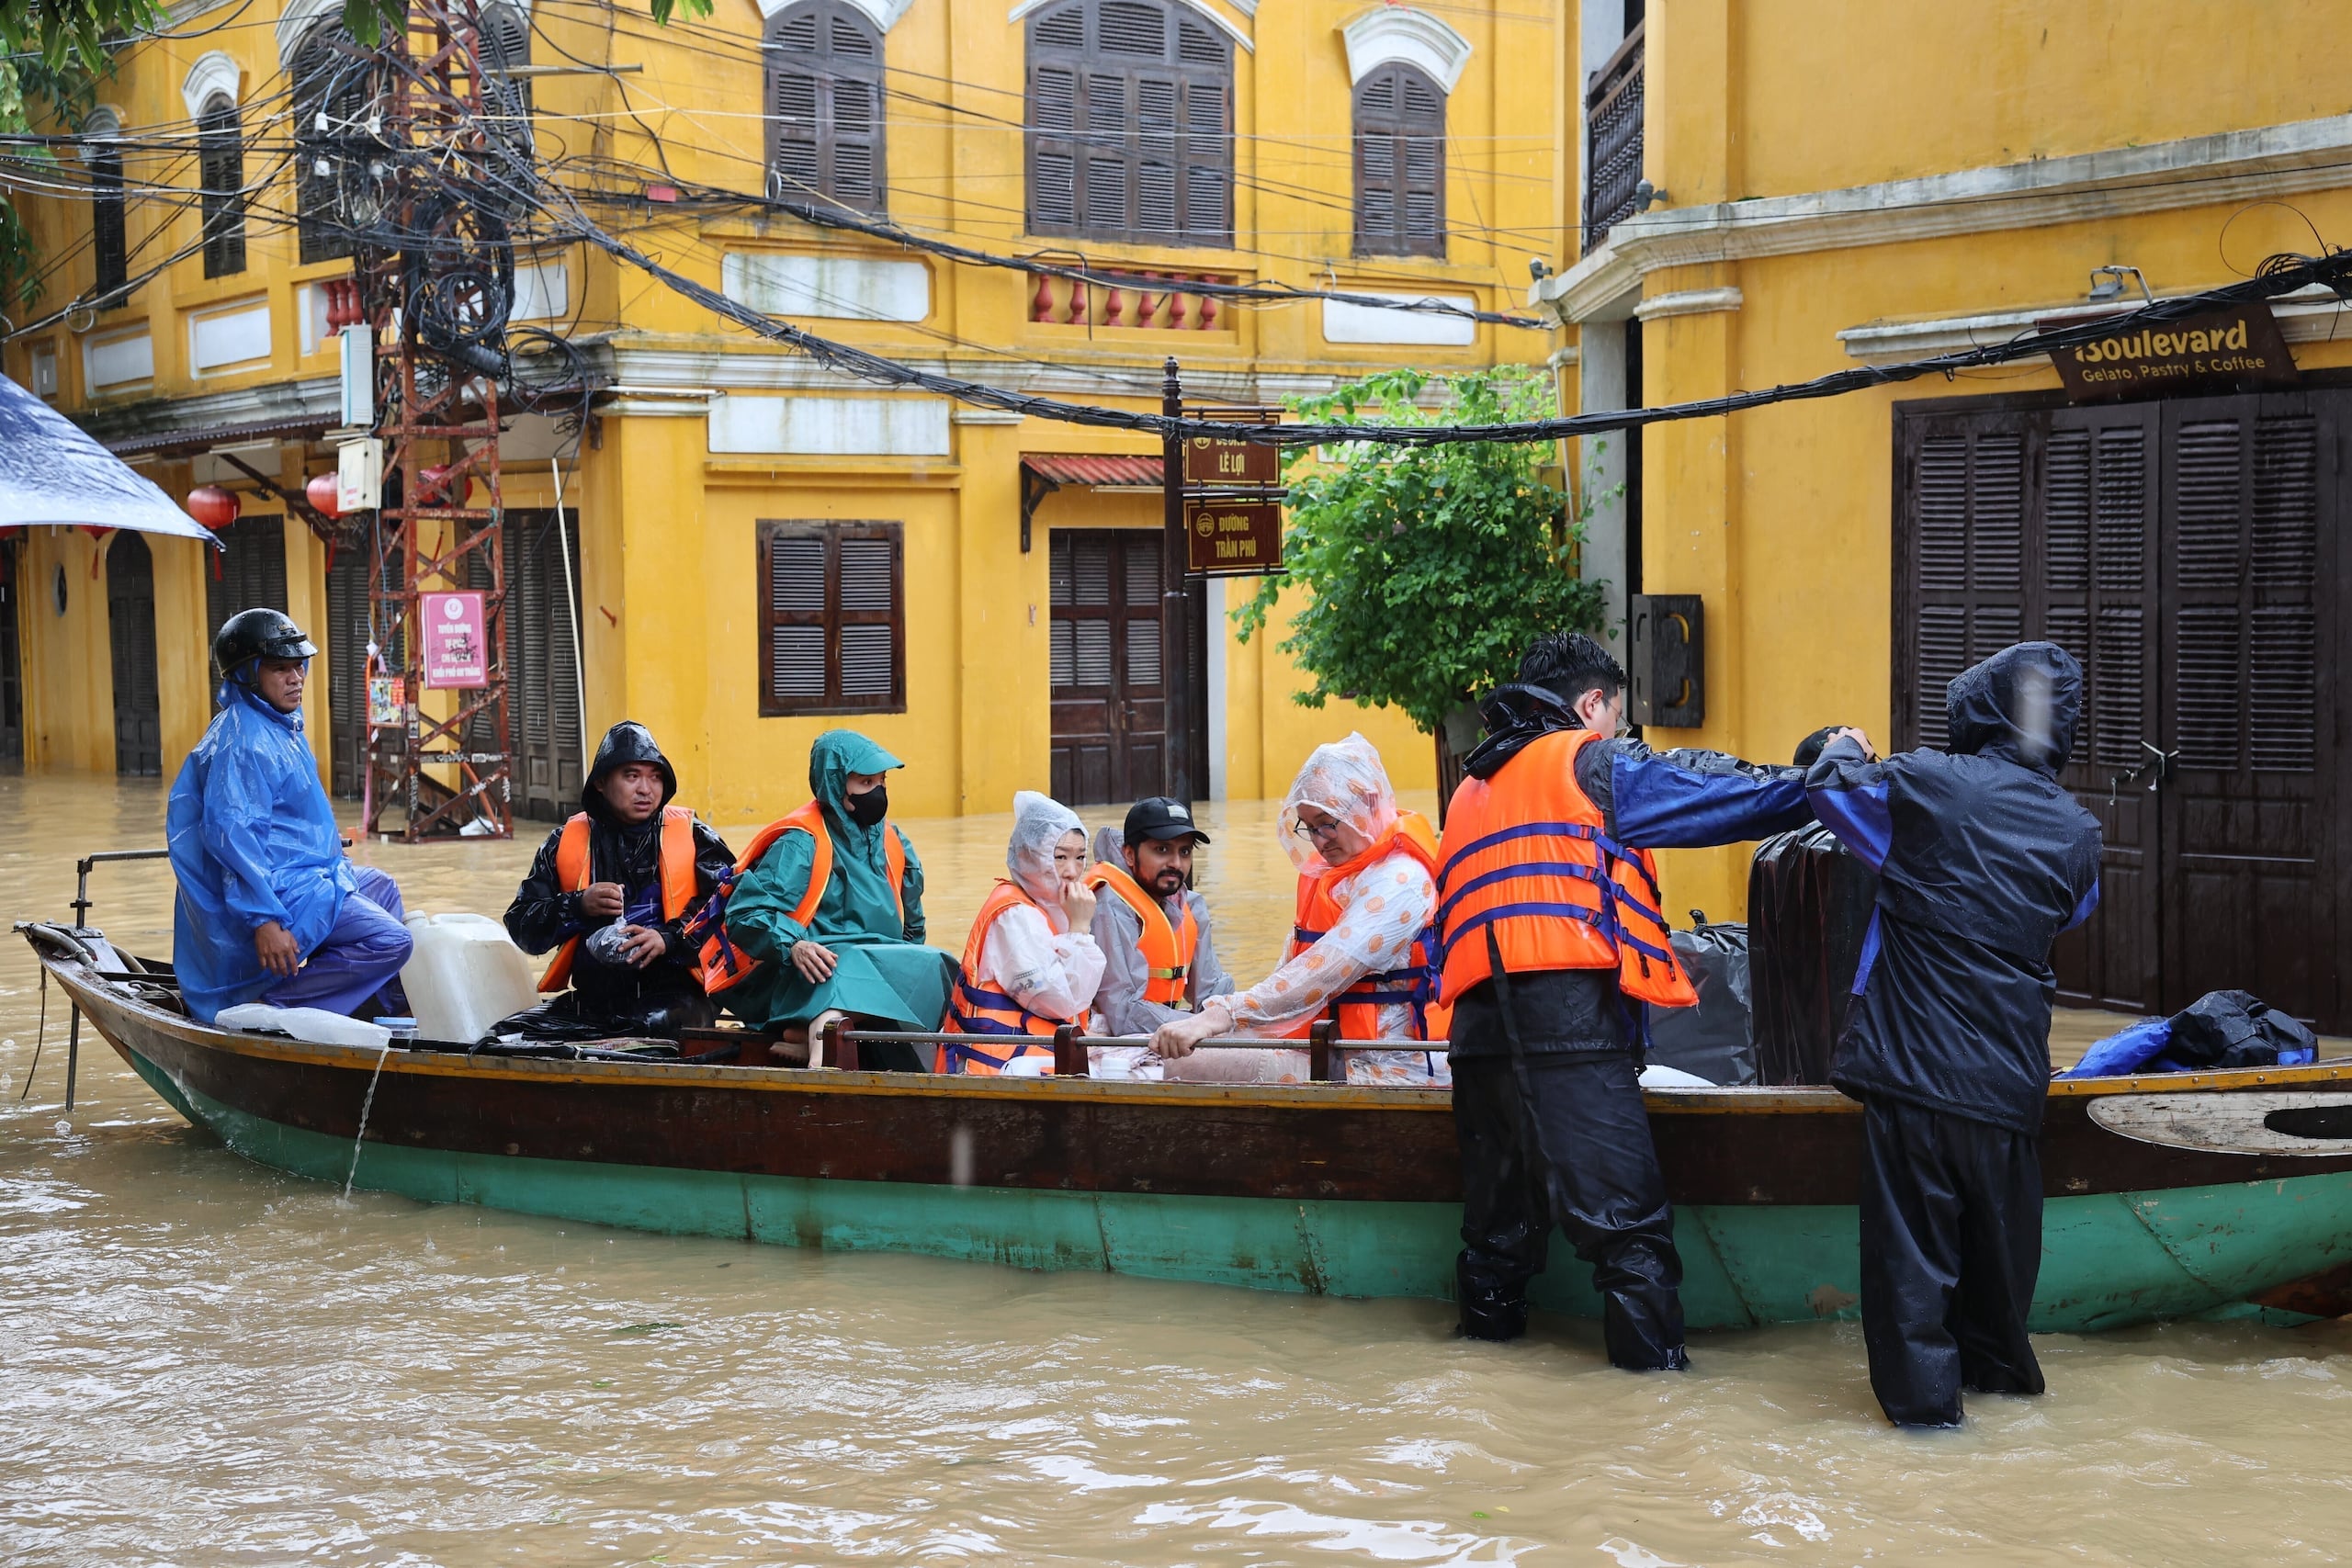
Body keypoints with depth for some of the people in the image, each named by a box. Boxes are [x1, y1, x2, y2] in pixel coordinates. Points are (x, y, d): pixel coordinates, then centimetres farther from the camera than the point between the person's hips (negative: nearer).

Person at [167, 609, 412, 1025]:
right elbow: (232, 835, -29)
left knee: (381, 887, 30)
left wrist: (336, 862, 30)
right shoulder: (242, 741, -21)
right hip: (280, 890, -11)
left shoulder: (282, 725, 13)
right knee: (389, 941, -20)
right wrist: (264, 919, -33)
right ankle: (270, 1001, -19)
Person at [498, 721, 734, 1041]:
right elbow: (521, 927, 9)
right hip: (593, 999, 4)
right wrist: (578, 906, -10)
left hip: (672, 993, -4)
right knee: (508, 1035, -16)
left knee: (661, 1027, -37)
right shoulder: (567, 842, 12)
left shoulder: (692, 837, 6)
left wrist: (670, 939, -18)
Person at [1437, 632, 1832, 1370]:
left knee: (1500, 1210, 15)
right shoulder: (1593, 762, 7)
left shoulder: (1473, 789, 29)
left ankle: (1489, 1330, 22)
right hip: (1570, 1020, -7)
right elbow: (1720, 793, 4)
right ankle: (1655, 1360, -10)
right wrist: (1818, 782, 15)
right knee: (1628, 1213, -7)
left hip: (1478, 1024, 7)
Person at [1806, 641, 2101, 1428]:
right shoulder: (2075, 832, 2)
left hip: (1913, 1063, -4)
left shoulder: (1925, 783, -9)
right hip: (2009, 1075, 4)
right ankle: (1997, 1363, 36)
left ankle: (1923, 1389, 5)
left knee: (1911, 1235, 4)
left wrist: (1843, 750, 31)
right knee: (2000, 1229, 20)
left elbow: (1830, 790, 9)